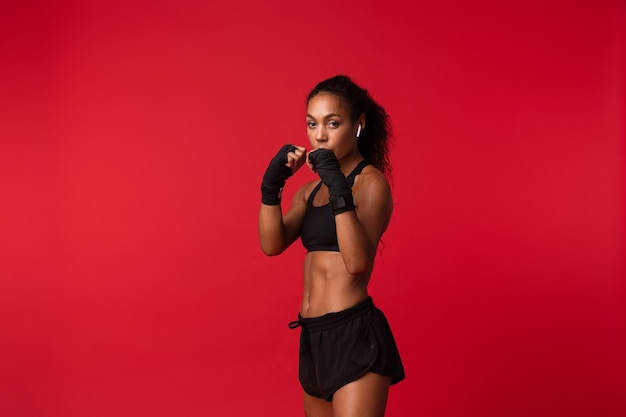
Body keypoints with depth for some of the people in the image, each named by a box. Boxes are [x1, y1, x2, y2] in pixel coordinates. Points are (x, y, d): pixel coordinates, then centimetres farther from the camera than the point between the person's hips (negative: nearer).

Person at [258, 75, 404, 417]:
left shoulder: (371, 182, -7)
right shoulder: (312, 189, 15)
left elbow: (358, 263, -22)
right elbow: (272, 244, 1)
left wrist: (339, 190, -29)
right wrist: (272, 185, -10)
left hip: (356, 336, -8)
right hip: (314, 337, 8)